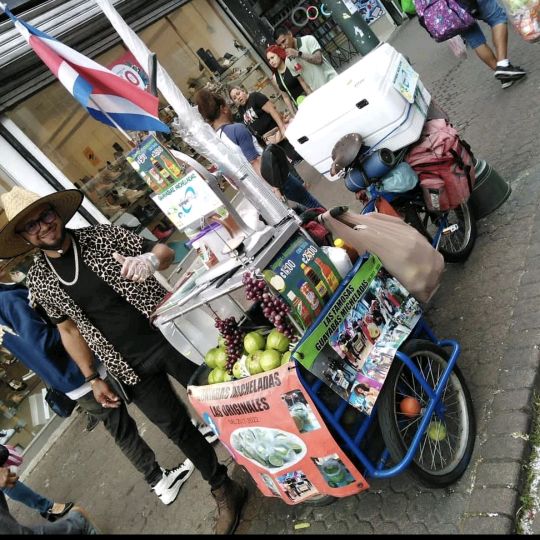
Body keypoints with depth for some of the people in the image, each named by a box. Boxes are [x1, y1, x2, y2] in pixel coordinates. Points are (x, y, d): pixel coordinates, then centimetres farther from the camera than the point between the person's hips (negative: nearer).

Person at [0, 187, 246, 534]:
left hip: (170, 334, -1)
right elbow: (68, 328, 10)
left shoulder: (102, 235, -5)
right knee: (178, 428, 9)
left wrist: (150, 260, -26)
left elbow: (164, 251, -2)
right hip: (130, 367, 2)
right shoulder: (39, 280, 1)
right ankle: (225, 492, 29)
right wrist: (93, 378, 10)